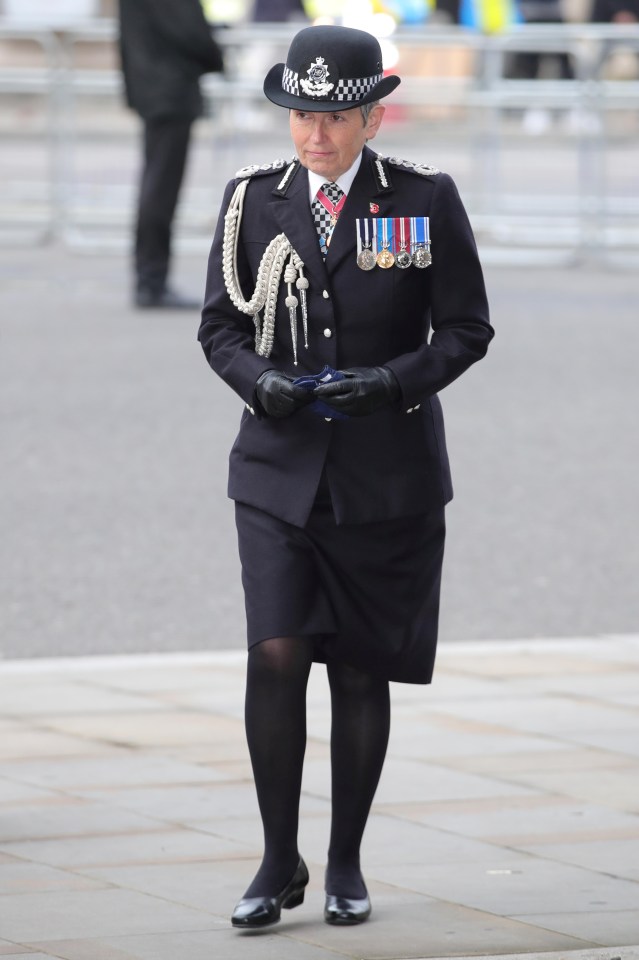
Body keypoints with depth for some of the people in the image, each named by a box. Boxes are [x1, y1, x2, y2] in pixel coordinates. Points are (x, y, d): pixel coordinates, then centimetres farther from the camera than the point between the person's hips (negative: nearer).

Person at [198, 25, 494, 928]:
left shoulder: (426, 199, -2)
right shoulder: (252, 197, 3)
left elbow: (467, 329, 0)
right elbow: (220, 325, 9)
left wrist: (393, 381, -16)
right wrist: (262, 381, -12)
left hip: (389, 473, -1)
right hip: (279, 469, 1)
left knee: (362, 670, 5)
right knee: (276, 654, -12)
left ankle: (346, 865, 19)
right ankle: (279, 863, -2)